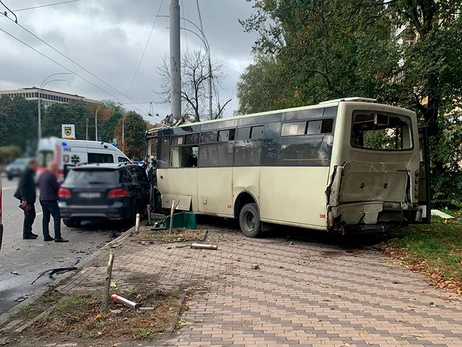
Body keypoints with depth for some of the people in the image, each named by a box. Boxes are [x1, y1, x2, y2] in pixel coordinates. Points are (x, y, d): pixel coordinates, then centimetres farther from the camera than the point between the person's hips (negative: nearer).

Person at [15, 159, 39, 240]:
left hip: (30, 199, 10)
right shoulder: (26, 174, -15)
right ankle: (26, 234, 1)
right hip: (26, 199, -10)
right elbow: (22, 186, -21)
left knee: (32, 215, 15)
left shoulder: (30, 173, 16)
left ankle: (28, 232, 25)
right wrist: (24, 199, -25)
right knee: (28, 216, -5)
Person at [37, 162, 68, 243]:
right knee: (57, 218, -8)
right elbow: (57, 187, -14)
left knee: (45, 218, 13)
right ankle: (57, 237, -12)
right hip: (50, 199, -9)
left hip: (42, 199, 9)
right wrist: (57, 182, 6)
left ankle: (46, 236, 15)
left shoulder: (41, 175, 14)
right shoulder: (51, 175, -14)